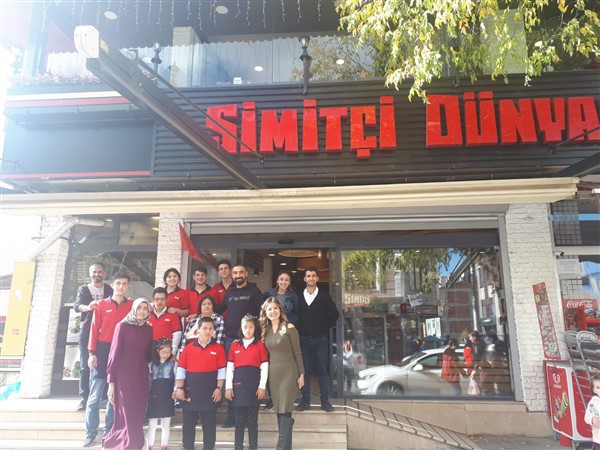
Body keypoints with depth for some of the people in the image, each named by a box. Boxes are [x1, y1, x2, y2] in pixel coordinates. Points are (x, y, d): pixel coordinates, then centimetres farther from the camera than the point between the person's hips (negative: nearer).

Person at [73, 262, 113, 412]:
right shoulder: (83, 289, 9)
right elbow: (77, 306, -8)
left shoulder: (109, 290, 12)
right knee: (85, 366, -1)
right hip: (87, 331, 0)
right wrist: (88, 307, -30)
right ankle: (84, 398, 3)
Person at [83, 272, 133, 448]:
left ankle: (109, 432, 19)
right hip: (103, 351, -1)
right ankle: (90, 433, 14)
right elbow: (94, 329, 0)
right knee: (95, 395, 2)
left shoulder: (132, 305, 5)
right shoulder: (101, 305, 3)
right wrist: (92, 353, -7)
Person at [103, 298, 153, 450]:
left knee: (138, 416, 7)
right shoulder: (123, 325, -4)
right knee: (129, 418, -5)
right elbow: (115, 352, -7)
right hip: (124, 376, -5)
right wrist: (111, 381, -10)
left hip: (141, 376, 5)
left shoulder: (148, 329, 10)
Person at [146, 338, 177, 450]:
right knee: (152, 425, 6)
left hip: (167, 397, -1)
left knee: (166, 424, 8)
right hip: (153, 396, 2)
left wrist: (175, 391, -16)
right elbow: (148, 380, 11)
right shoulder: (152, 363, 9)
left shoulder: (173, 363, 2)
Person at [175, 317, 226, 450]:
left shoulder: (218, 348, 0)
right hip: (190, 392, 1)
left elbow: (222, 371, -1)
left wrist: (219, 389, -8)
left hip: (210, 393, -1)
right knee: (188, 423, 10)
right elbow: (181, 370, 3)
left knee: (209, 423, 8)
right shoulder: (188, 348, 3)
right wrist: (179, 388, -4)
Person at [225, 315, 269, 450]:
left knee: (252, 420, 4)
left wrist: (262, 386, -7)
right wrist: (228, 387, -1)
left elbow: (264, 367, -1)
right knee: (239, 420, 7)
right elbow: (229, 367, 6)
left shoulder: (260, 344, 1)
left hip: (254, 384, -2)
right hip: (238, 384, 2)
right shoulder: (235, 345, 7)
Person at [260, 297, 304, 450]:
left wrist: (301, 374, -7)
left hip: (288, 373, -5)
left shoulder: (289, 328, -7)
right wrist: (265, 375, 9)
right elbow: (266, 354, 11)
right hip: (272, 374, 5)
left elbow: (297, 352, -5)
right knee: (279, 412, 9)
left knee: (285, 412, -7)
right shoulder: (265, 330, 7)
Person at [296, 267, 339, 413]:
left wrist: (327, 327, 2)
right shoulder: (299, 296, 2)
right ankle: (305, 400, 15)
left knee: (322, 370, 4)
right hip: (303, 339, 1)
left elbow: (335, 313, 4)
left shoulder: (324, 296, -1)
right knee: (304, 370, 5)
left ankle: (325, 401, 13)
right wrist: (298, 329, 4)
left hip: (320, 339, -1)